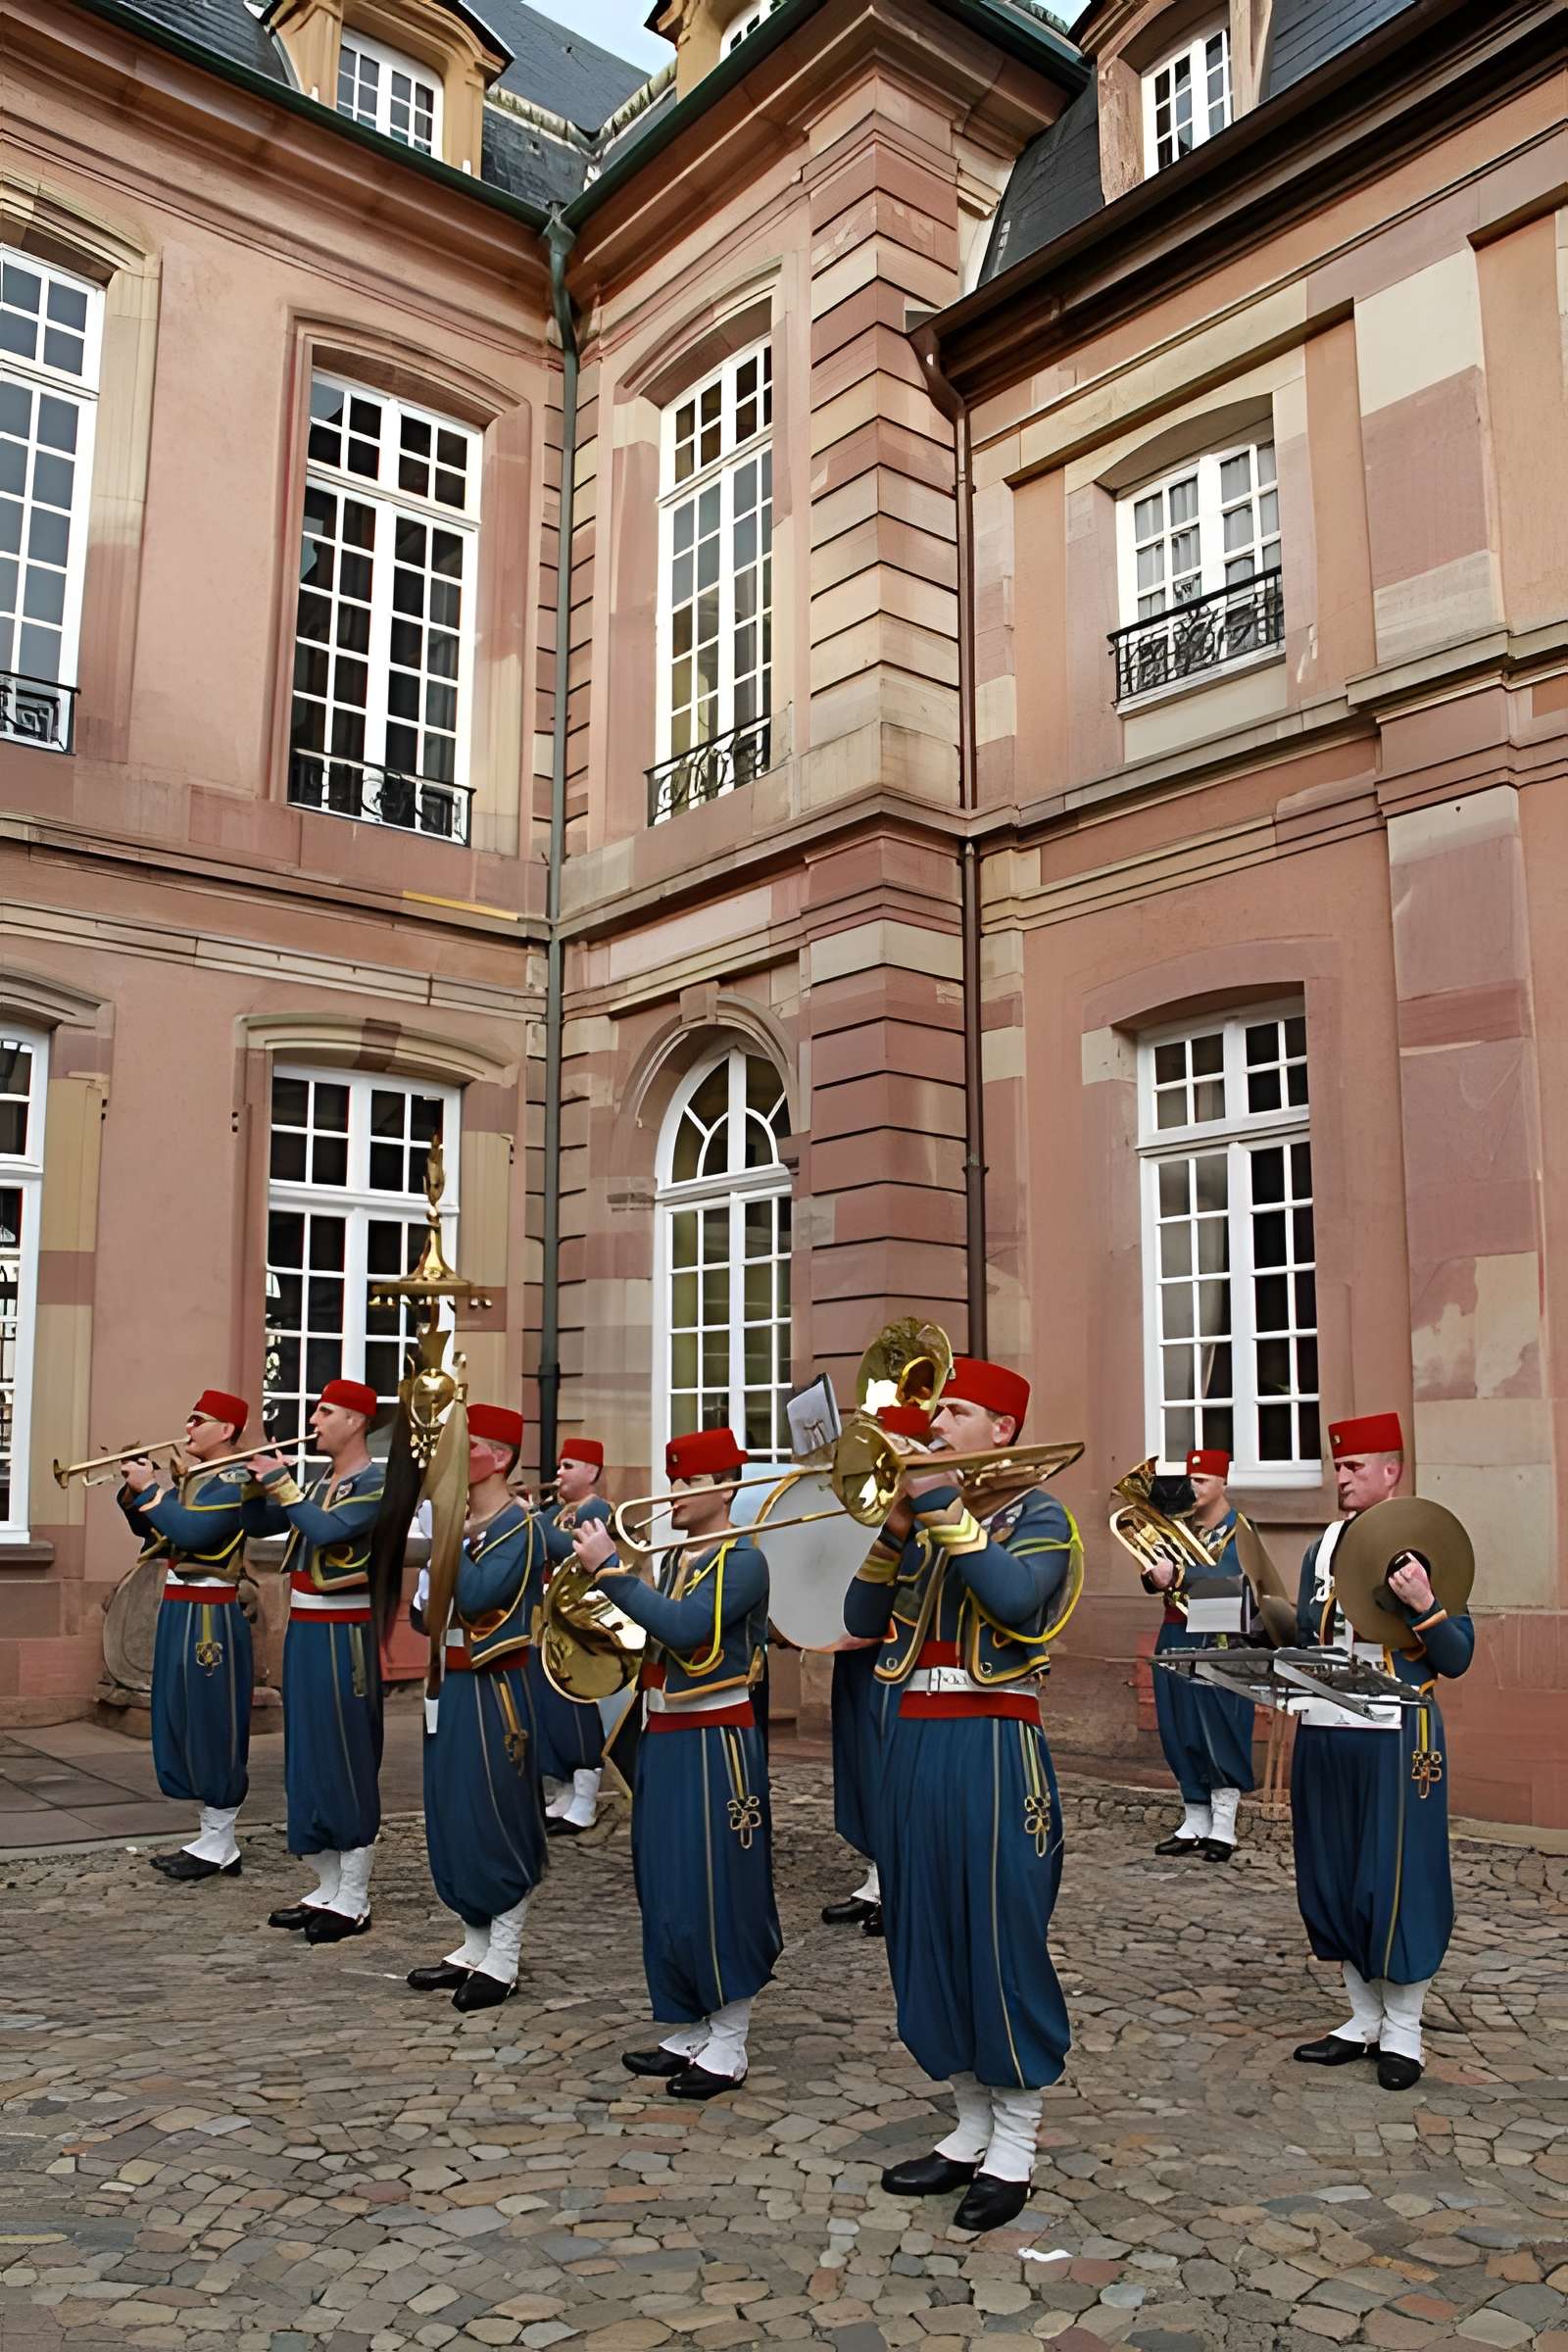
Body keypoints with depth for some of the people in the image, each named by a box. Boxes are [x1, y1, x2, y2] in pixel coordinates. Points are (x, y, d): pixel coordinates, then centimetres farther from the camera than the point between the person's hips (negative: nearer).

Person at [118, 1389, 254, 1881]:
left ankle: (218, 1847, 4)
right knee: (190, 1722, 12)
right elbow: (155, 1534, 17)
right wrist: (134, 1491, 2)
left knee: (212, 1723, -4)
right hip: (180, 1610, 10)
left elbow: (191, 1532, -25)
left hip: (209, 1614, -10)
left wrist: (150, 1490, -15)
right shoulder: (194, 1475, 15)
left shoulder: (235, 1477, -13)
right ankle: (213, 1840, 20)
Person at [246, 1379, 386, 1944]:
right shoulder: (316, 1481, 14)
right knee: (307, 1758, 12)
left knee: (347, 1761, -4)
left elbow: (328, 1530, -25)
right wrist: (258, 1482, -1)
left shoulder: (376, 1482, -11)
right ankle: (327, 1887, 22)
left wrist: (281, 1482, -16)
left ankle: (354, 1902, 4)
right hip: (302, 1631, 9)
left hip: (344, 1636, -8)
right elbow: (257, 1524, 16)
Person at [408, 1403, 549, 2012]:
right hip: (452, 1685, 8)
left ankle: (502, 1961, 9)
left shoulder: (520, 1526, -13)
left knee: (497, 1821, -2)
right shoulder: (458, 1521, 11)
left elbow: (476, 1596, -25)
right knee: (453, 1819, 13)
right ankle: (474, 1946, 25)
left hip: (495, 1691, -8)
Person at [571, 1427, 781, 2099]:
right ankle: (690, 2033, 26)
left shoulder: (742, 1560, -14)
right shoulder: (673, 1558, 12)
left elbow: (682, 1629, -28)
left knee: (716, 1893, -2)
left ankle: (728, 2048, 12)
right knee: (666, 1893, 13)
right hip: (663, 1737, 9)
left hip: (716, 1741, -8)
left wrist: (608, 1568, -25)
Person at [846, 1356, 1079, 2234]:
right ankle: (972, 2131, 26)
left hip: (993, 1743, -6)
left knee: (1001, 1938, 0)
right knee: (930, 1935, 11)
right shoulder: (921, 1513, 15)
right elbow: (863, 1620, 6)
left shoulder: (1038, 1513, -2)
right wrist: (897, 1528, -7)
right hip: (917, 1738, 6)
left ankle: (1013, 2151, 14)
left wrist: (945, 1507, -19)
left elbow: (1014, 1597, -22)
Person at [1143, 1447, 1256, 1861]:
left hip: (1217, 1642, -6)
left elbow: (1226, 1577, -22)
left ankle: (1223, 1830, 3)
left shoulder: (1237, 1528, -5)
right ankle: (1194, 1825, 16)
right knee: (1181, 1734, 8)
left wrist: (1177, 1575, -32)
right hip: (1177, 1639, 6)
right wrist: (1155, 1576, -14)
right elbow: (1160, 1575, 9)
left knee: (1219, 1733, -3)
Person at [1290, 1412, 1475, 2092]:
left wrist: (1423, 1605, -23)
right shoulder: (1322, 1545, 10)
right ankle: (1364, 2020, 26)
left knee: (1399, 1880, 2)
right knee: (1333, 1879, 11)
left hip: (1394, 1736, -5)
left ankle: (1403, 2032, 18)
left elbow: (1457, 1659, -6)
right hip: (1323, 1733, 6)